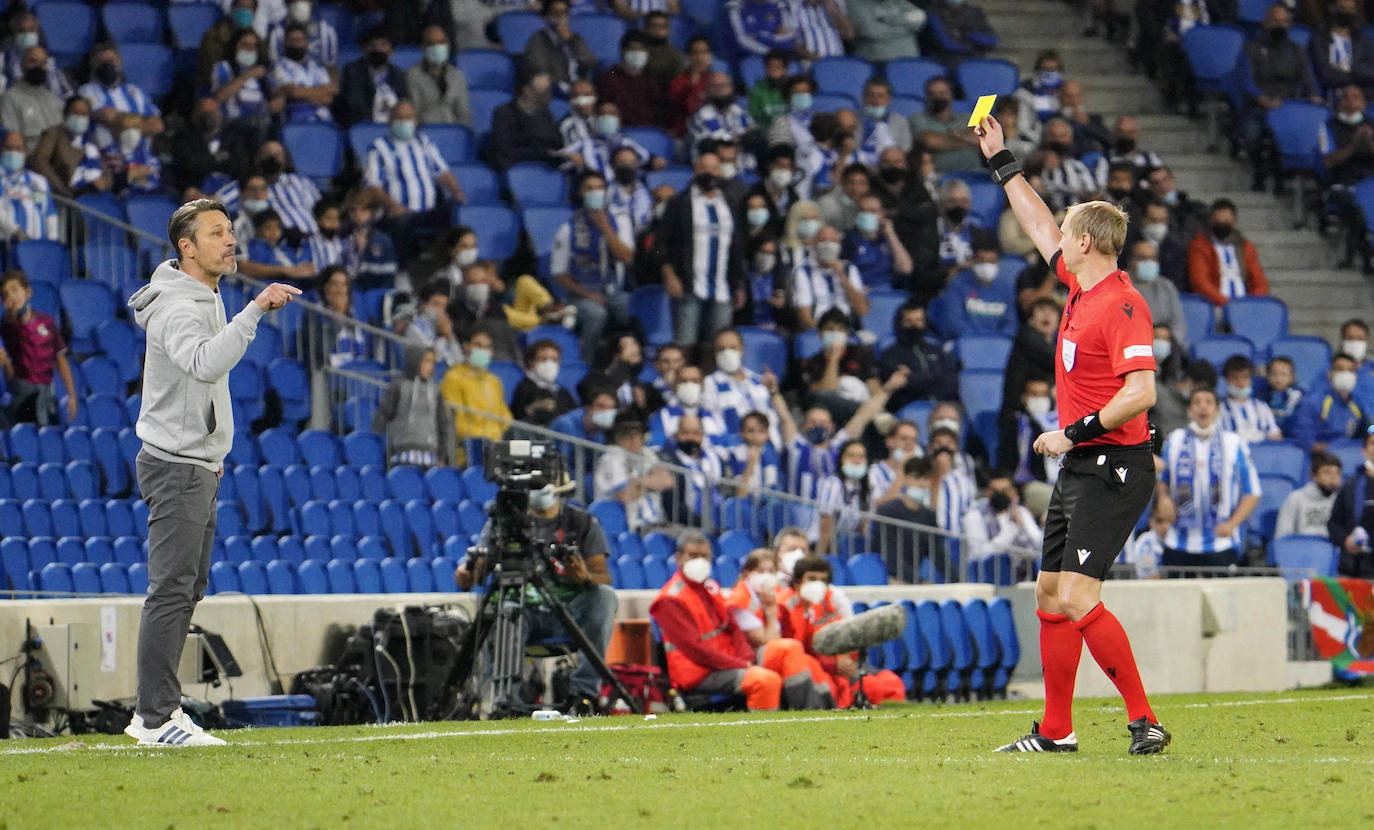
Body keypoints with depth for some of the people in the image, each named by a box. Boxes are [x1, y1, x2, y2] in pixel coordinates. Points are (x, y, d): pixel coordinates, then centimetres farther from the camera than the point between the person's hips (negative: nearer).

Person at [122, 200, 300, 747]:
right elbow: (205, 363, -39)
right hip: (176, 468, -10)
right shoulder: (177, 307, -19)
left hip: (198, 465, 10)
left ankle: (156, 711, 17)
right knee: (172, 590, -11)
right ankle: (156, 719, -11)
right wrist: (256, 310, -43)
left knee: (187, 588, 12)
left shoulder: (207, 298, 15)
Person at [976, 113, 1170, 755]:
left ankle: (1144, 722, -16)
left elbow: (1142, 393, -25)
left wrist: (1076, 433, -20)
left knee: (1078, 599, -18)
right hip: (1079, 466, 10)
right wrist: (1001, 161, 32)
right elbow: (1040, 225, 27)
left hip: (1113, 470, -10)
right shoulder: (1080, 286, 11)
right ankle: (1056, 731, 16)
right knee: (1051, 594, 11)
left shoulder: (1122, 305, -17)